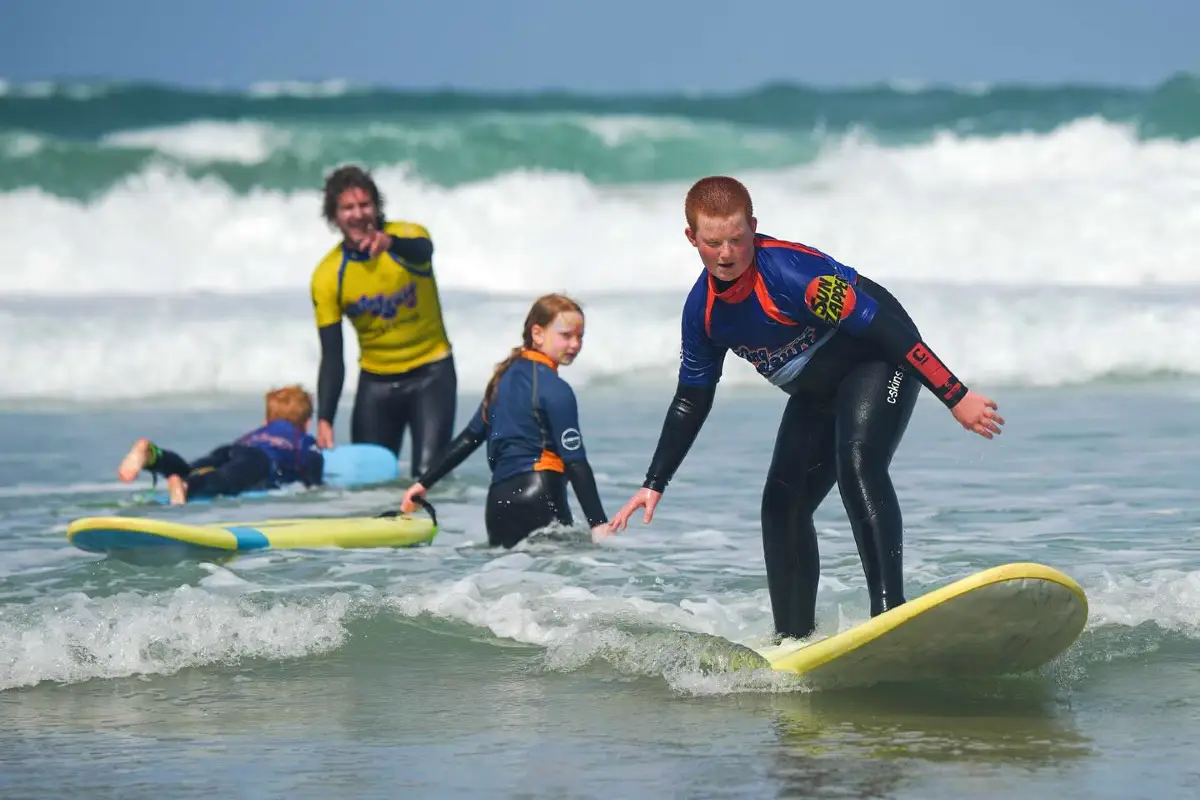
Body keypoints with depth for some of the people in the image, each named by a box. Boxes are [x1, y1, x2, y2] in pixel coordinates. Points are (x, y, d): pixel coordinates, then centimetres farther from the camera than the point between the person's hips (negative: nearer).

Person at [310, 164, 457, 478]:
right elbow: (331, 357, -6)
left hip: (431, 373, -2)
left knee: (429, 473, -15)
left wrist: (391, 243, -65)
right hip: (376, 381, 2)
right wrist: (324, 420, -16)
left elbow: (423, 250, -41)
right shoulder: (328, 276, -10)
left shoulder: (407, 236, -14)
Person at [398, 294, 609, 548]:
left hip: (498, 501, 8)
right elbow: (575, 462, -10)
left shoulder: (506, 376, 18)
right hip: (538, 498, -8)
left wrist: (424, 482, 27)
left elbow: (470, 437, 20)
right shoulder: (555, 390, -5)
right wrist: (598, 523, -12)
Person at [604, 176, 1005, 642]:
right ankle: (793, 638, 11)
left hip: (879, 363, -8)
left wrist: (956, 398, -31)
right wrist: (653, 485, 6)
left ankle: (889, 609, -40)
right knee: (782, 506, 2)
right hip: (817, 394, 8)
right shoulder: (702, 310, -7)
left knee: (857, 465, -32)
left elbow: (883, 328, -31)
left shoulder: (792, 271, -31)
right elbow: (691, 401, 7)